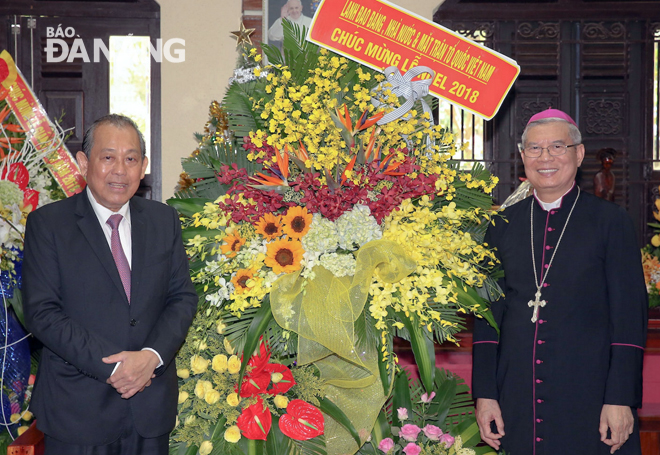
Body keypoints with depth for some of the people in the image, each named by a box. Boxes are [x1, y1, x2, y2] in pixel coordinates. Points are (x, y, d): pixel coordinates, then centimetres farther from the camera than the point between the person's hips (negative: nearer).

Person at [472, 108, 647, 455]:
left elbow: (630, 316, -3)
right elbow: (488, 314, 8)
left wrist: (621, 400, -9)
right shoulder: (503, 225, 8)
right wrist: (484, 394, 2)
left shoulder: (610, 221, 0)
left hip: (588, 397, -2)